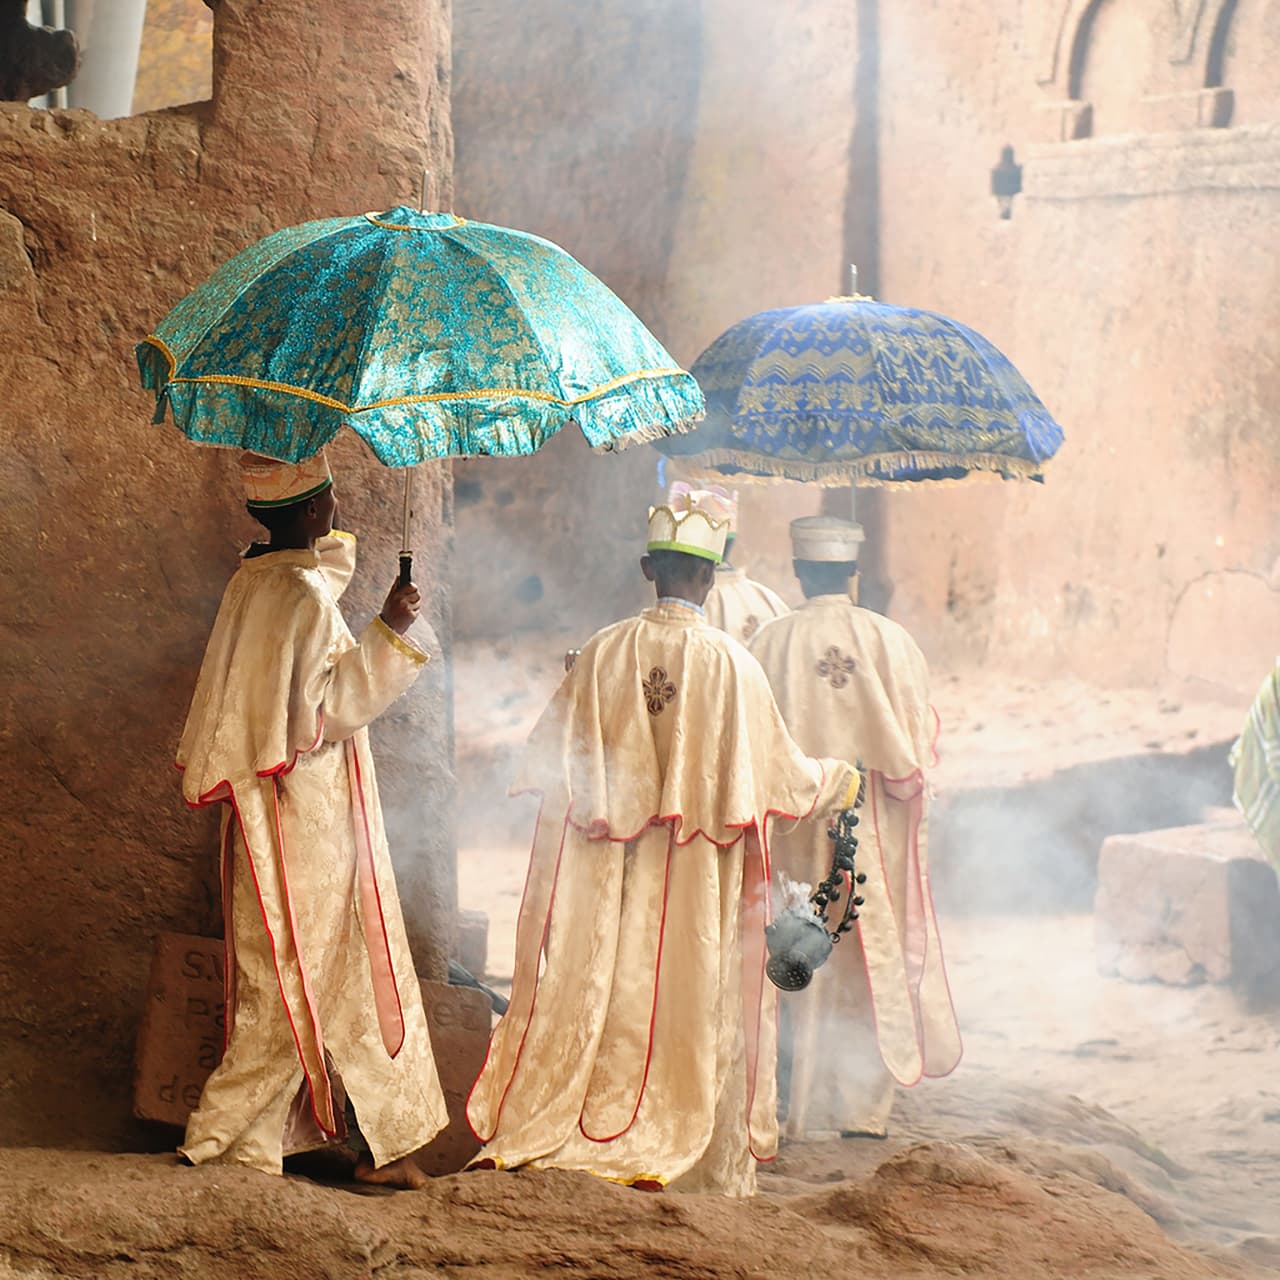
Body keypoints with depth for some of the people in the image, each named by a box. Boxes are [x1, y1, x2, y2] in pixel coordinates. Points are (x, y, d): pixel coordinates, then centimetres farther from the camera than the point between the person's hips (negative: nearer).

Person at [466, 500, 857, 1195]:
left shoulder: (604, 651, -3)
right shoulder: (730, 662, -10)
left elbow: (548, 755, 3)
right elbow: (779, 768, -3)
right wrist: (838, 780, 17)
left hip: (611, 868, 2)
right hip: (700, 877, -2)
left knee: (600, 990, 9)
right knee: (696, 999, 5)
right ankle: (708, 1168, 9)